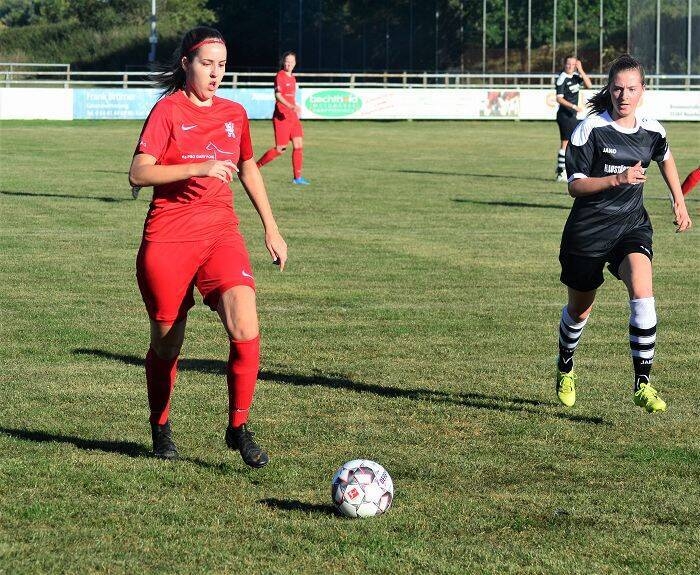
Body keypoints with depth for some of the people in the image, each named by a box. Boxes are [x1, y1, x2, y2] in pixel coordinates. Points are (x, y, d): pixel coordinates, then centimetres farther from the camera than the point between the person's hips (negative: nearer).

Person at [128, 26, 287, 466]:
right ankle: (161, 429, 31)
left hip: (221, 232, 3)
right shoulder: (168, 111, -6)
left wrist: (272, 229, 22)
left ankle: (239, 428, -5)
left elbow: (249, 169, 25)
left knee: (245, 328, -18)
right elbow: (139, 173, -16)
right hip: (168, 238, -3)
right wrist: (197, 168, -27)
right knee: (167, 343, 7)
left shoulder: (234, 114, 10)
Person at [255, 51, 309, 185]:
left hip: (293, 117, 8)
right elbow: (278, 95, -23)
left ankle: (297, 177, 3)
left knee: (298, 145, 0)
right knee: (281, 149, -8)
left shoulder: (292, 78, 16)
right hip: (281, 117, -8)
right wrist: (292, 106, -35)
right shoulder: (280, 76, -10)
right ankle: (256, 166, 7)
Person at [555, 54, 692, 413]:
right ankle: (565, 367, 45)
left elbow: (665, 158, 25)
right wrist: (617, 179, -27)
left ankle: (642, 384, -18)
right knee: (579, 309, 14)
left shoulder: (651, 130, 1)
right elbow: (575, 185, -14)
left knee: (643, 298, -23)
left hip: (632, 226, 2)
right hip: (588, 230, -2)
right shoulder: (590, 129, -13)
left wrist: (679, 202, 21)